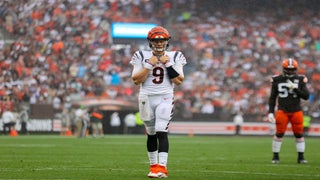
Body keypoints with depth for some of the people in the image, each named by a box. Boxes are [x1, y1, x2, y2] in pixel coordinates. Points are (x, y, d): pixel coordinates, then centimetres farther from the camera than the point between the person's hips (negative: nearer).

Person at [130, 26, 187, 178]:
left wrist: (168, 64, -11)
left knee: (161, 132, -16)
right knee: (151, 134, 11)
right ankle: (153, 165, 22)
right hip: (146, 98, 2)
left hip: (165, 98, -2)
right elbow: (136, 80, -5)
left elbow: (178, 81, -4)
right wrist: (149, 65, -13)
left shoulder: (174, 57, 3)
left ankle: (162, 167, -22)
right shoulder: (142, 57, 2)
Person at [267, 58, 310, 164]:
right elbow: (272, 98, 5)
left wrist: (295, 88, -17)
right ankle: (275, 157, 8)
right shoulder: (277, 80, 0)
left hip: (296, 111, 1)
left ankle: (301, 157, 11)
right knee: (279, 134, -3)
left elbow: (306, 96, -4)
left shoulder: (300, 80, 0)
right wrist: (270, 112, -1)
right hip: (282, 111, -1)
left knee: (299, 134, 3)